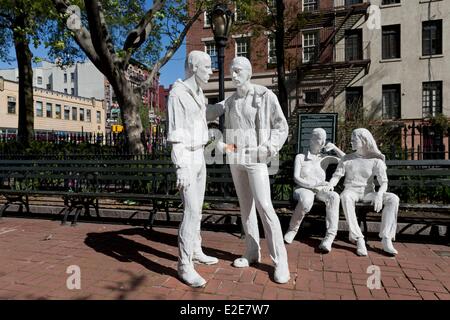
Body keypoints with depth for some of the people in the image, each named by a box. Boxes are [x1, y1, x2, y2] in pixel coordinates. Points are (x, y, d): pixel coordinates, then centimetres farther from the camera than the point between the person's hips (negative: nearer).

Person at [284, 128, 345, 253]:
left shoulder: (325, 158, 17)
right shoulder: (300, 157, 8)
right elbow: (296, 178, -2)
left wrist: (335, 148, 5)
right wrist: (313, 185, -17)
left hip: (321, 190, 3)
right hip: (303, 189, -2)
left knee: (334, 196, -33)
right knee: (306, 201, -39)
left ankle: (330, 236, -35)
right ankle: (292, 228, -15)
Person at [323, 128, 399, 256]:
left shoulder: (376, 160, 3)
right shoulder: (347, 159, 8)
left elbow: (384, 182, -5)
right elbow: (337, 176, 3)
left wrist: (379, 194, -26)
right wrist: (330, 184, -21)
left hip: (368, 192, 1)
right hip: (351, 191, -1)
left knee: (393, 199, -26)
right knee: (345, 197, -38)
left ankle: (386, 239, -23)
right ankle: (359, 239, -38)